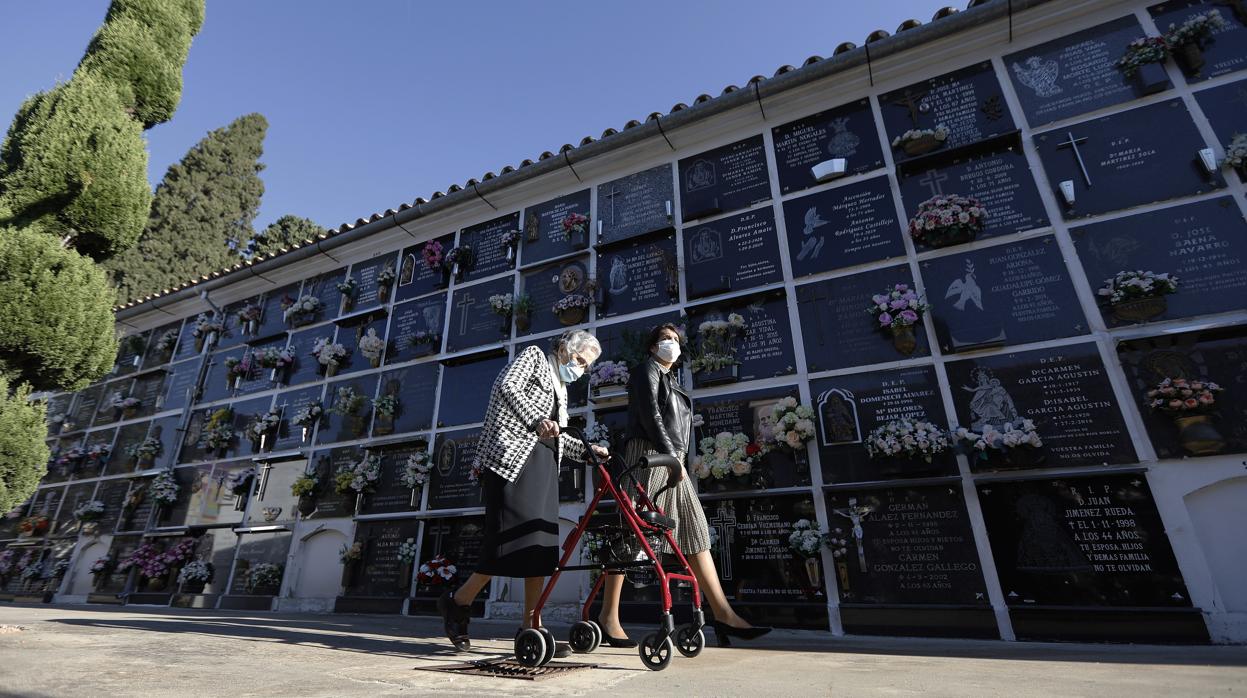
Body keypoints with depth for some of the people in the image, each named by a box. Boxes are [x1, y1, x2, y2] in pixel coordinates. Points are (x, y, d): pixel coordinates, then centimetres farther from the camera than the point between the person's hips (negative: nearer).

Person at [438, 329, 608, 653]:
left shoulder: (560, 388, 26)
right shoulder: (534, 356, 5)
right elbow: (507, 388, -13)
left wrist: (588, 450, 10)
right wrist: (537, 420, -28)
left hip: (543, 463, 8)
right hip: (512, 456, -8)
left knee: (542, 544, 2)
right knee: (514, 537, -12)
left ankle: (531, 626, 9)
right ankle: (457, 602, 9)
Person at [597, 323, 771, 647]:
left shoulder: (671, 380, 26)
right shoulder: (647, 369, 1)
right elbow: (649, 415, -12)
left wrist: (677, 459, 11)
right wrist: (672, 456, -16)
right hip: (649, 455, -9)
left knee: (695, 531, 1)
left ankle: (723, 614, 1)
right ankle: (608, 616, 0)